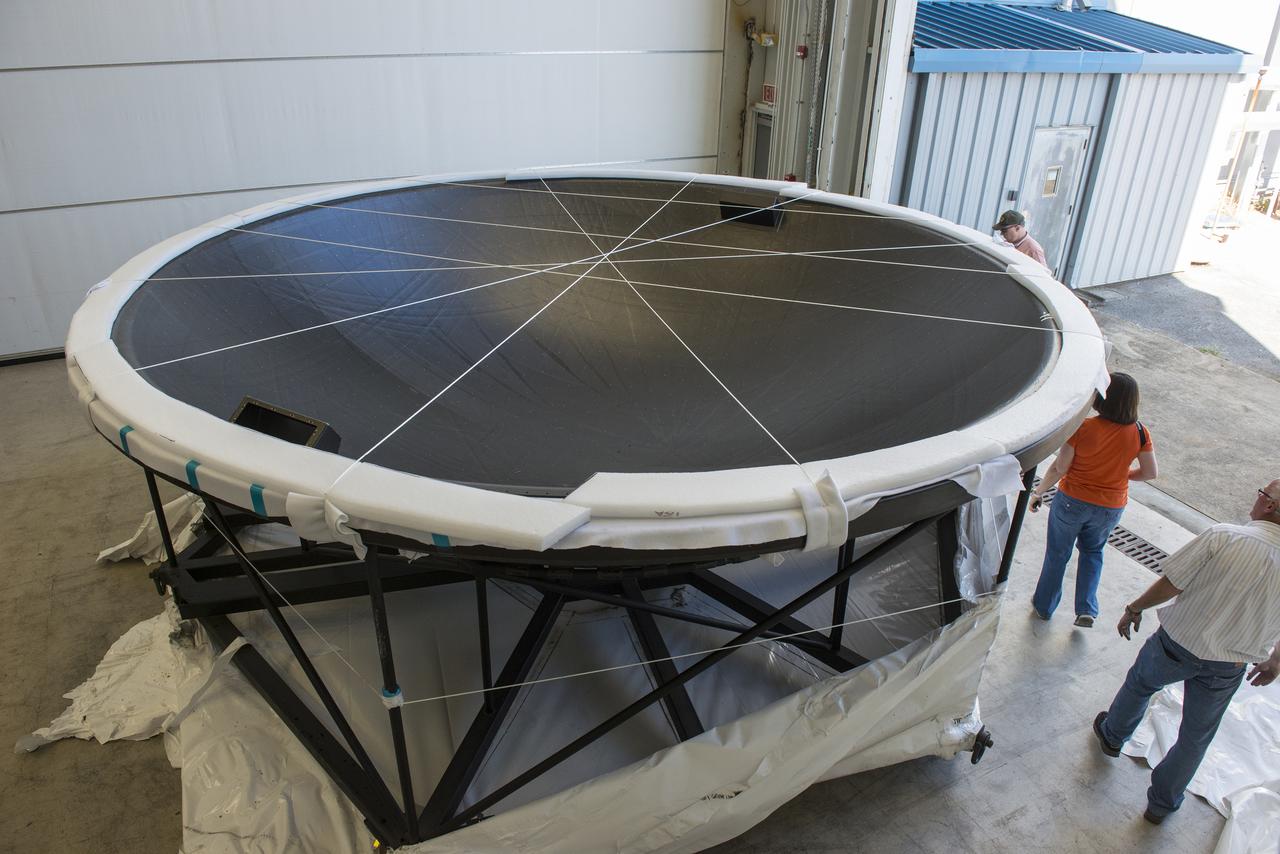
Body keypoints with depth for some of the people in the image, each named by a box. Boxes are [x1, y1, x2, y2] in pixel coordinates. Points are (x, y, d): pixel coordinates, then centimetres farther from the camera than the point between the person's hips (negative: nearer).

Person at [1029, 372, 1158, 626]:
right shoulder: (1139, 433, -13)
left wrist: (1038, 492, -3)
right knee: (1093, 552, 27)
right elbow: (1150, 473, -4)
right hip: (1111, 507, 3)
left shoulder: (1083, 427, -21)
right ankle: (1087, 610, 17)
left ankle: (1044, 606, 34)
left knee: (1057, 554, 17)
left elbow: (1059, 468, -17)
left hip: (1072, 501, -2)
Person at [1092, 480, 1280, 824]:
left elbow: (1170, 584, -19)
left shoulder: (1224, 537, -24)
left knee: (1139, 683, 29)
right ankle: (1162, 803, 34)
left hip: (1177, 645, -2)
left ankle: (1112, 735, 52)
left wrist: (1134, 608, -2)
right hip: (1226, 670, 2)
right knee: (1196, 736, 20)